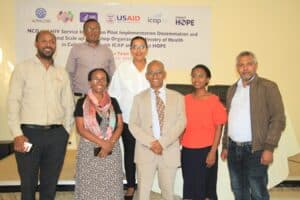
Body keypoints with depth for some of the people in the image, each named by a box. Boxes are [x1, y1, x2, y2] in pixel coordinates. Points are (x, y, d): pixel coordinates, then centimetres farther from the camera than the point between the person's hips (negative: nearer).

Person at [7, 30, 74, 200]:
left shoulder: (62, 73, 11)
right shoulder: (23, 69, 1)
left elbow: (69, 105, 12)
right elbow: (13, 102, -4)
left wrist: (66, 131, 4)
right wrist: (17, 134, -11)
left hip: (56, 134, 3)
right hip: (29, 132, -2)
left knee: (50, 184, 13)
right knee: (28, 184, 8)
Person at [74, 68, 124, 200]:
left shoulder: (113, 102, 7)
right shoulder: (82, 103, -1)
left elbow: (120, 126, 3)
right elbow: (81, 129, -8)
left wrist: (110, 144, -12)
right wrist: (102, 143, -14)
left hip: (112, 150, 2)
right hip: (89, 150, -2)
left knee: (111, 187, 3)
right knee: (89, 186, 2)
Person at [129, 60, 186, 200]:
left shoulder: (177, 97, 7)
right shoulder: (139, 98, 8)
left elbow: (181, 123, -2)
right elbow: (133, 125, 1)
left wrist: (163, 143, -12)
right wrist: (151, 143, -12)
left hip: (169, 151, 0)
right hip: (145, 151, 0)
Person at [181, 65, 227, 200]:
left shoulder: (214, 100, -6)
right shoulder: (185, 100, 4)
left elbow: (218, 128, -6)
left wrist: (213, 152, -11)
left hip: (206, 150, -4)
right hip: (187, 151, 4)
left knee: (206, 187, 7)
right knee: (189, 186, 11)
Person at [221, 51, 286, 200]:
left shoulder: (268, 87, -5)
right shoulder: (232, 89, 12)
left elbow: (278, 119, -9)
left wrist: (269, 148, -15)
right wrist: (225, 146, 12)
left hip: (255, 150, -5)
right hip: (233, 149, 5)